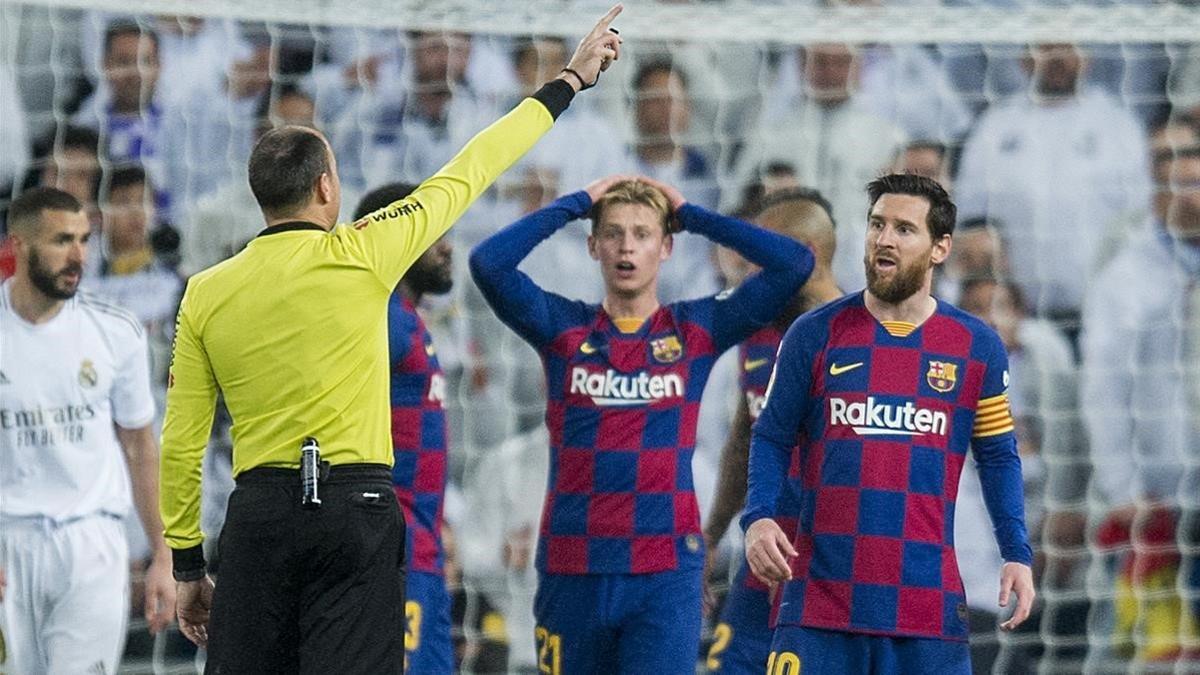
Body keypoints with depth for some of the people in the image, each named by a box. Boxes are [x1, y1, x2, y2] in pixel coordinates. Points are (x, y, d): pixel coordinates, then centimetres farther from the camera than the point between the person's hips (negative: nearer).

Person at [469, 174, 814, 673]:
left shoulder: (697, 331, 7)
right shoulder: (563, 328, 7)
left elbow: (794, 263, -1)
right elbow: (488, 262, -7)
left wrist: (690, 215, 4)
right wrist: (577, 203, 0)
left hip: (666, 575, -1)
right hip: (572, 572, 1)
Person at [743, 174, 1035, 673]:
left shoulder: (978, 347, 8)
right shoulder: (815, 335, 5)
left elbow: (998, 458, 13)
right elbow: (773, 438, 9)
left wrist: (1017, 555, 2)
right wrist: (758, 518, -9)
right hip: (820, 598, -1)